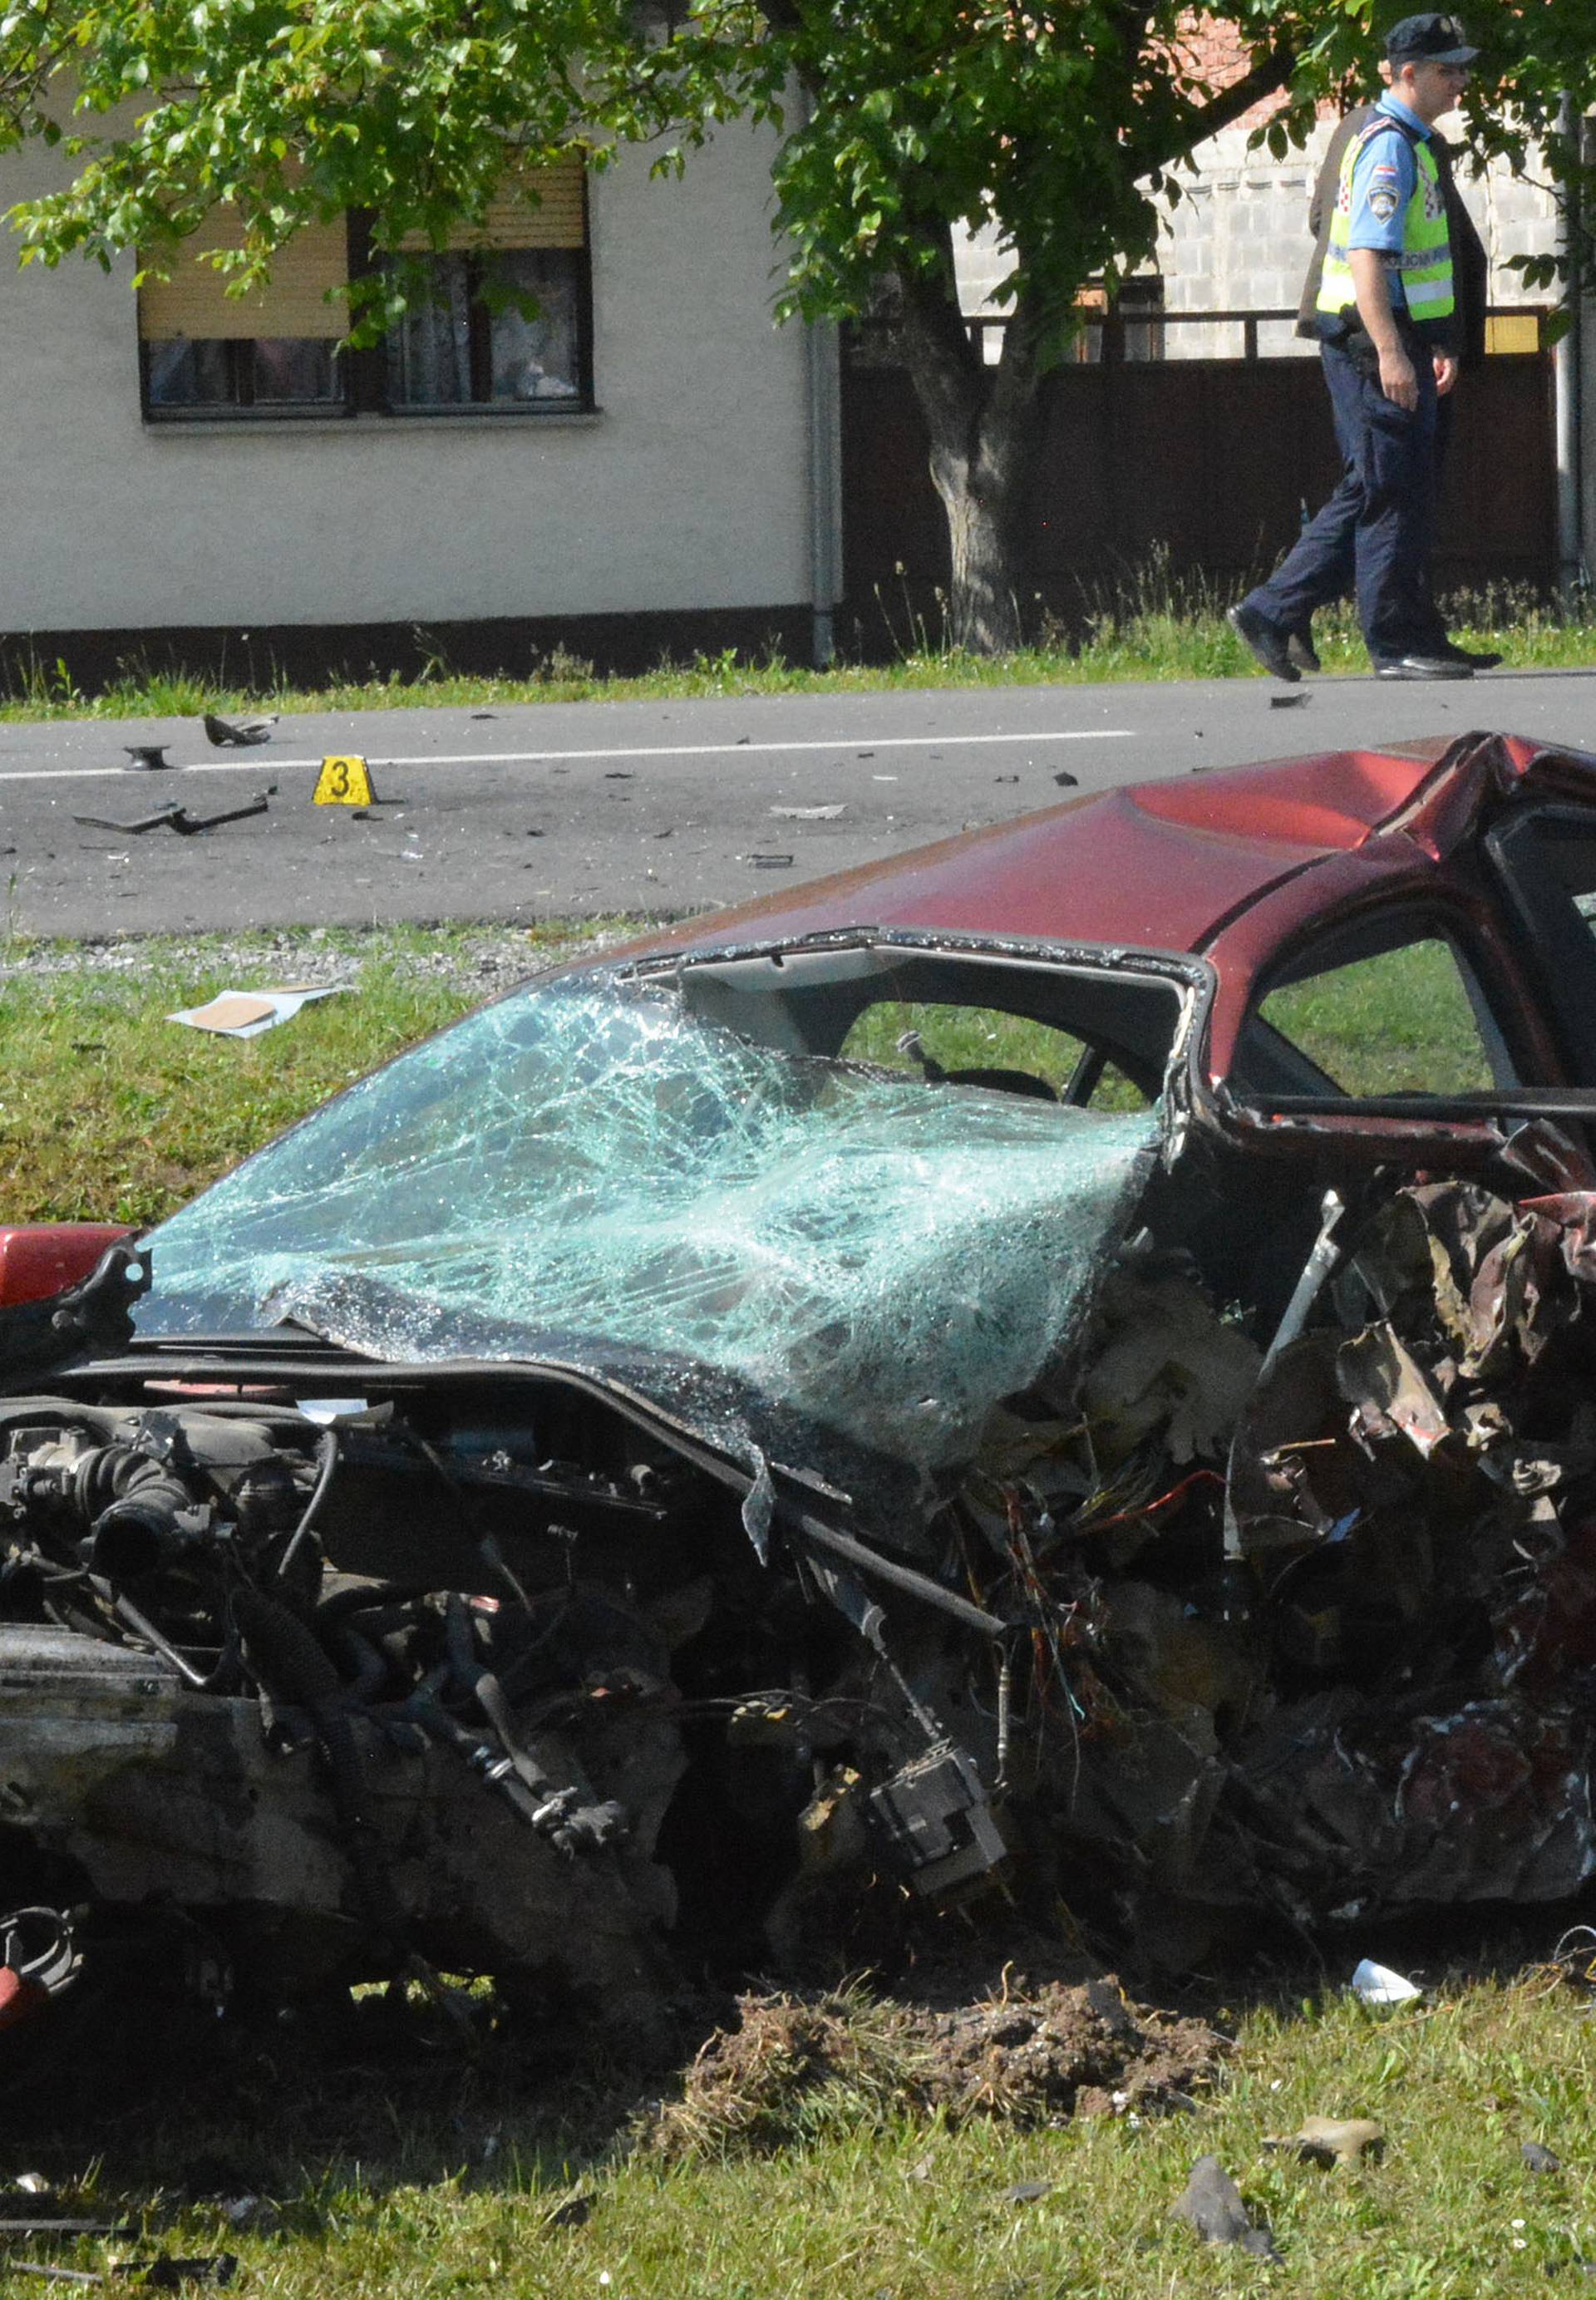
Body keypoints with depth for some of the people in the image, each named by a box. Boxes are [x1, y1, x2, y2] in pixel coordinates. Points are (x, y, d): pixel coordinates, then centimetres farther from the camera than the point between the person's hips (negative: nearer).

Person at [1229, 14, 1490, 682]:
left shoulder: (1410, 144, 19)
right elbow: (1366, 258, -23)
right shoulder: (1387, 148, -15)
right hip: (1375, 345, -10)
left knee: (1368, 494, 12)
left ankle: (1271, 613, 14)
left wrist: (1436, 345, 28)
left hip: (1397, 339, 10)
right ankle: (1398, 644, -1)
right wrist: (1389, 352, -29)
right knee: (1396, 497, -6)